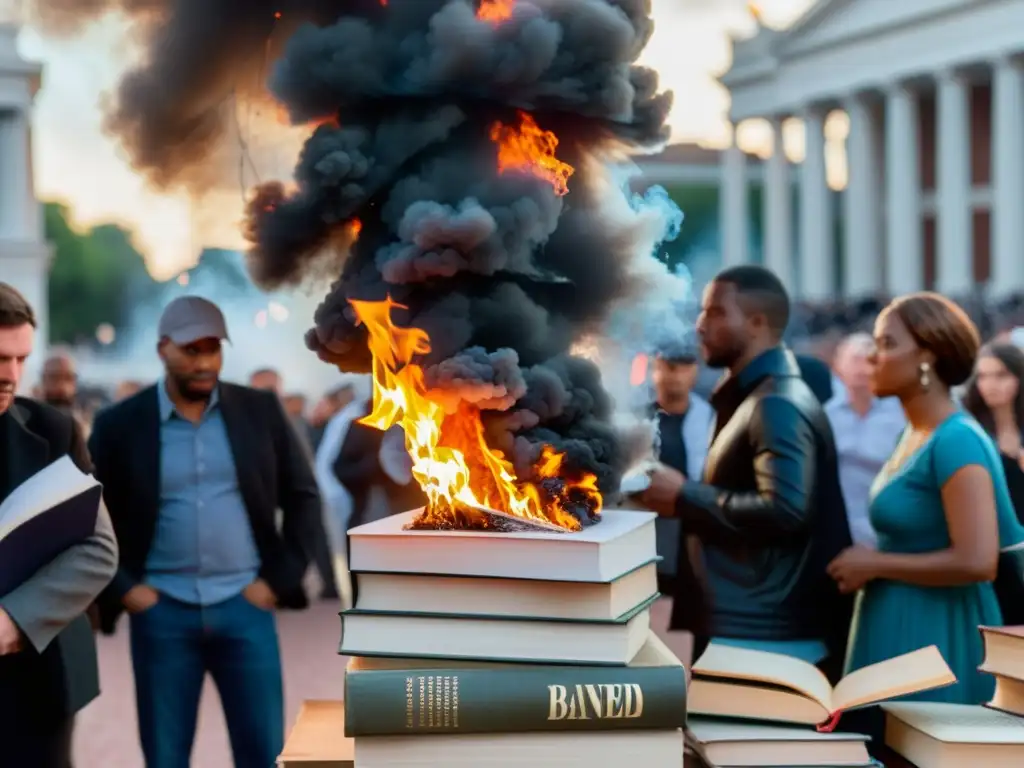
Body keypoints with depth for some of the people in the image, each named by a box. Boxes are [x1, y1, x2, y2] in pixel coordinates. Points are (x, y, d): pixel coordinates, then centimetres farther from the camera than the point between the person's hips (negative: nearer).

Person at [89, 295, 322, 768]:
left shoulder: (260, 410, 2)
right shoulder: (119, 424, -1)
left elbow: (303, 496, 8)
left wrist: (280, 579, 0)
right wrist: (120, 589, -5)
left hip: (244, 606, 1)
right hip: (161, 612, -1)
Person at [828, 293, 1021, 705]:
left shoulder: (956, 441, -17)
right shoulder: (914, 436, 11)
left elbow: (976, 561, -25)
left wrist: (875, 564, -16)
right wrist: (870, 561, 7)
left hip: (936, 640, -9)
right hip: (898, 633, 9)